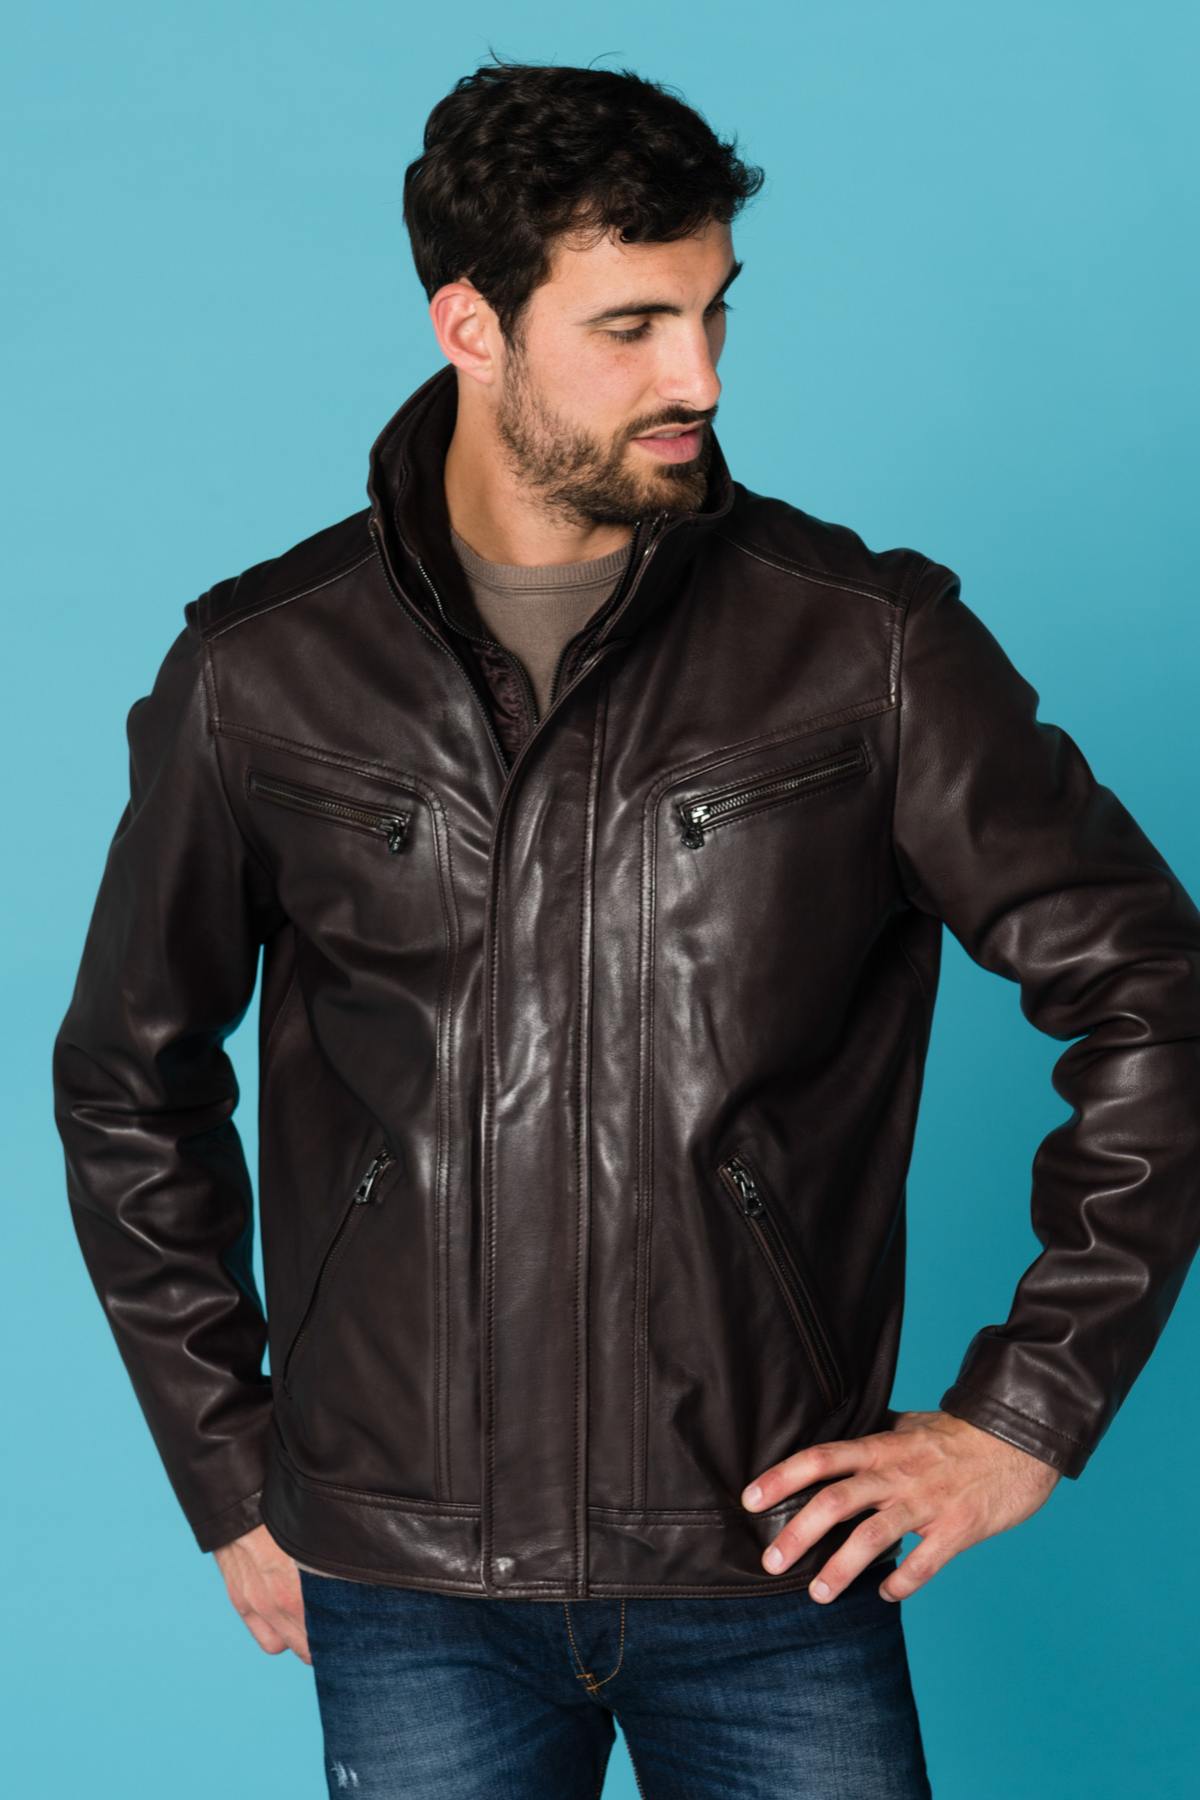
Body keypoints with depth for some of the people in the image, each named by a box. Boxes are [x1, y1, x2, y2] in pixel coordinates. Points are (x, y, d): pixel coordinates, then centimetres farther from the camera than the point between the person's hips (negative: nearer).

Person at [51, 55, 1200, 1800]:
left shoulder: (862, 643, -4)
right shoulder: (259, 675, 0)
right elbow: (130, 1085, 11)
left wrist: (1025, 1410, -3)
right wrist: (232, 1479, 9)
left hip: (773, 1560, 0)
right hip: (410, 1593, 1)